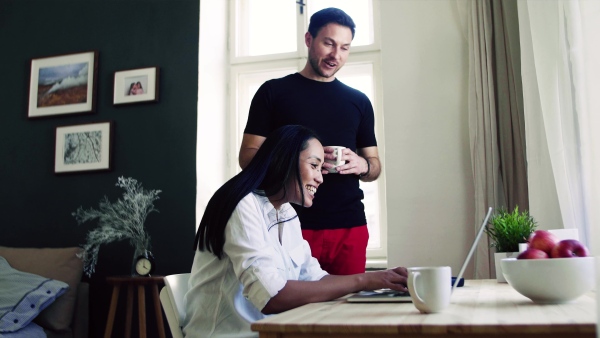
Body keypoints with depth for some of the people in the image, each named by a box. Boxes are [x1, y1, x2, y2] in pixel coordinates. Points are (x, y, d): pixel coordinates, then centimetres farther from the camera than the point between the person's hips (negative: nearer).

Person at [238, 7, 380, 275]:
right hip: (292, 225, -2)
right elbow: (247, 156, 1)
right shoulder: (274, 92, 5)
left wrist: (362, 165, -7)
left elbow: (375, 165, 17)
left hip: (349, 227, 3)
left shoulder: (358, 102, 14)